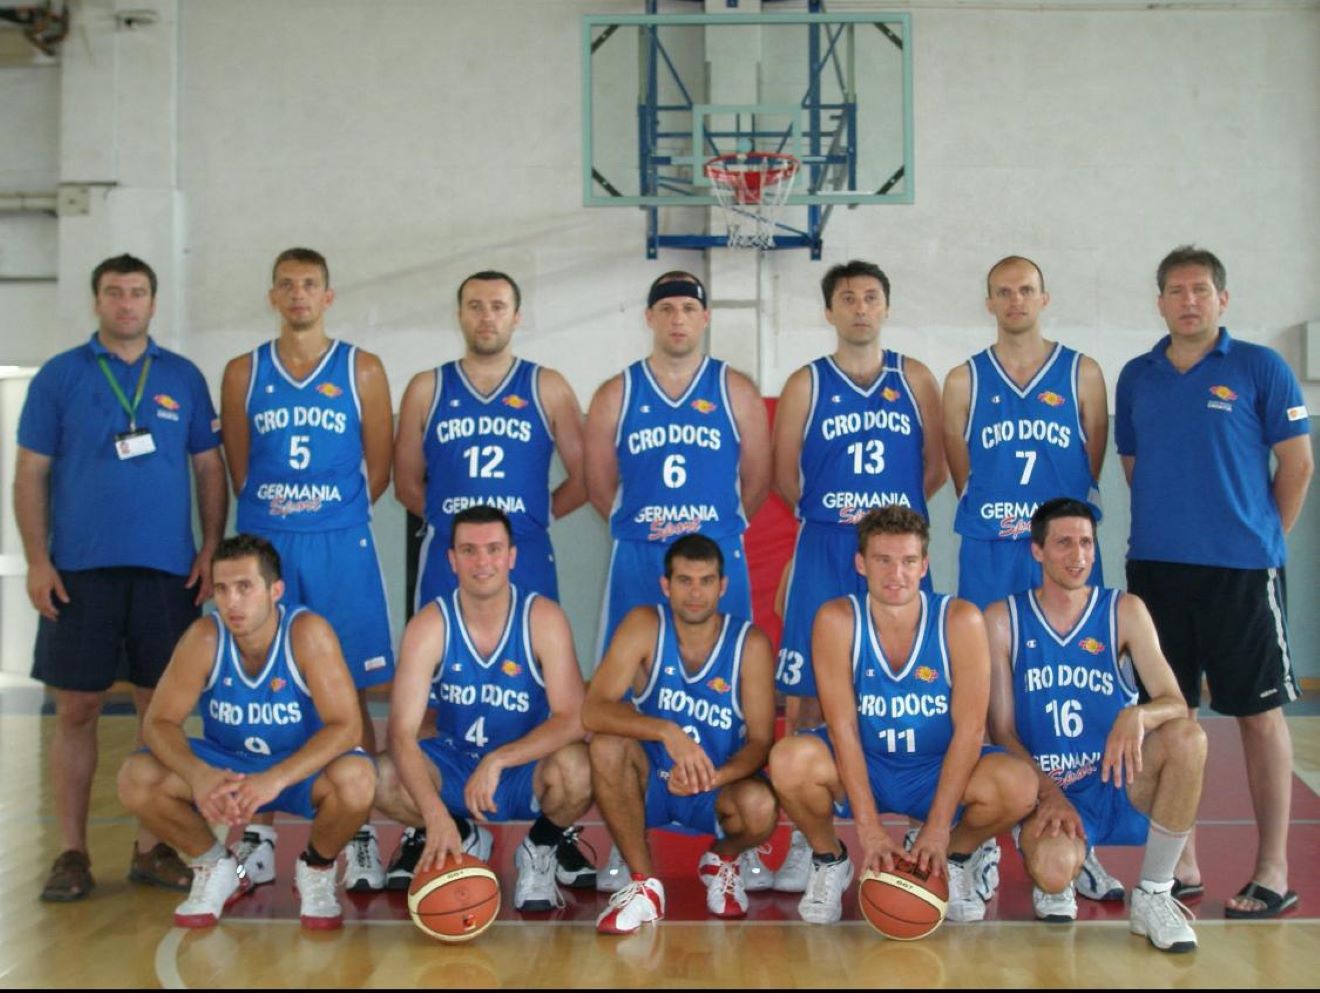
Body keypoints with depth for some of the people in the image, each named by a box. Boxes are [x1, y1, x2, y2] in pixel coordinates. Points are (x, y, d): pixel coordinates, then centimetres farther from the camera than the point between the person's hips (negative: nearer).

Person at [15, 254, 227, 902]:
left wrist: (211, 549, 0)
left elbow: (209, 468, 10)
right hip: (80, 571, -1)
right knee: (76, 708, 1)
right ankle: (73, 853, 11)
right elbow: (31, 474, 3)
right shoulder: (59, 377, 4)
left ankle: (152, 848, 15)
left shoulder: (184, 378, 9)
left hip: (167, 570, 1)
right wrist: (37, 560, -6)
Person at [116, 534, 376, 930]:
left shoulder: (308, 633, -25)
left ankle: (317, 869, -1)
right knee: (135, 779, -21)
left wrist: (276, 779, -42)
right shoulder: (204, 638, -18)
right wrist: (198, 775, -37)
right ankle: (217, 867, 6)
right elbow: (159, 722, -16)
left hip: (302, 767, -3)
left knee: (356, 779, -36)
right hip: (225, 764, 3)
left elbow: (347, 726, -29)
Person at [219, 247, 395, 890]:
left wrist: (331, 516, 4)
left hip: (341, 547, -1)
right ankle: (257, 836, 12)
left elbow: (378, 466, 7)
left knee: (350, 692, -1)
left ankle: (360, 838, 6)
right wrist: (273, 514, 7)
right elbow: (238, 467, 12)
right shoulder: (244, 373, 9)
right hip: (262, 544, 2)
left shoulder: (361, 371, 5)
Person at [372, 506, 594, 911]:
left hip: (527, 772, -2)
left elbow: (572, 718, -22)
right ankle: (463, 837, 7)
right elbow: (402, 733, -23)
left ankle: (542, 848, 1)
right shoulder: (429, 626, -15)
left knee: (576, 769, -35)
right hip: (454, 765, 2)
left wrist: (497, 761, -35)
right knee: (382, 780, -27)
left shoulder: (543, 618, -16)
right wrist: (435, 813, -38)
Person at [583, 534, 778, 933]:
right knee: (606, 745, -30)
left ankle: (722, 859, 7)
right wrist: (667, 731, -41)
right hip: (649, 784, 1)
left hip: (716, 793, 0)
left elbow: (760, 741, -12)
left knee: (761, 807, -33)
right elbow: (593, 710, -25)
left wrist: (713, 777, -33)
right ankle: (645, 884, -12)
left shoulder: (750, 643, -12)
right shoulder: (644, 626, -14)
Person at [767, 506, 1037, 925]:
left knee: (1020, 786, -28)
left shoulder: (960, 620, -15)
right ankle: (829, 859, 2)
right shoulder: (837, 621, -15)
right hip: (860, 769, 0)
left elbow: (969, 728, -16)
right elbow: (842, 726, -18)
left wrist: (938, 828, -22)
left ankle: (958, 856, 7)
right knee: (789, 761, -31)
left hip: (938, 771, 0)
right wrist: (868, 827, -25)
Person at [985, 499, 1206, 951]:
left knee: (1188, 737, -28)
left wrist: (1137, 715, -33)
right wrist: (1048, 793, -17)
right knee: (1053, 871, -33)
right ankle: (1063, 871, 9)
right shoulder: (1003, 619, -2)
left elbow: (1176, 704, -9)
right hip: (1048, 790, -2)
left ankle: (1153, 895, -12)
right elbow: (1001, 730, -2)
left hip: (1121, 786, 2)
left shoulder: (1124, 611, 0)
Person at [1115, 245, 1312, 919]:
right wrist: (1166, 524, 13)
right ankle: (1182, 863, 18)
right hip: (1155, 564, 4)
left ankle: (1273, 870, 10)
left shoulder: (1260, 368, -1)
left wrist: (1264, 537, 3)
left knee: (1259, 711, 2)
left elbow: (1297, 463, 1)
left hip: (1241, 568, -4)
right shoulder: (1136, 377, 10)